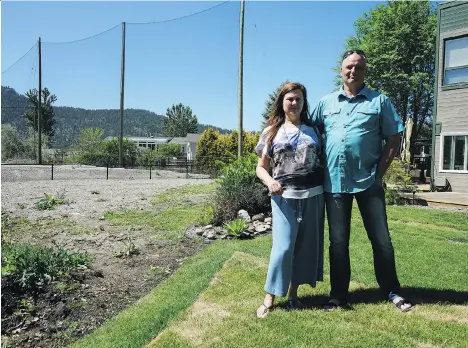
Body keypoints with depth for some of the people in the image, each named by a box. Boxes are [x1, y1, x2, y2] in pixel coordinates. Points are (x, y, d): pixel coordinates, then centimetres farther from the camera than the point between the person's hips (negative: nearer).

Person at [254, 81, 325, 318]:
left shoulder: (313, 129, 11)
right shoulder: (271, 132, 7)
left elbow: (324, 159, 13)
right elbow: (261, 167, 7)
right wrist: (270, 181, -14)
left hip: (313, 195, 2)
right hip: (284, 196, -2)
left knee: (306, 245, 7)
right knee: (283, 246, -6)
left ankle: (293, 294, 22)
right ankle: (269, 298, 7)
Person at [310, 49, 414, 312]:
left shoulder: (380, 101, 3)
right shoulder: (326, 103, 10)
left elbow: (394, 140, 1)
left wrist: (379, 172, -6)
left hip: (368, 182, -2)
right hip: (334, 182, 2)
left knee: (381, 239, 5)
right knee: (338, 241, 9)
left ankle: (392, 291, 25)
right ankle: (338, 295, 22)